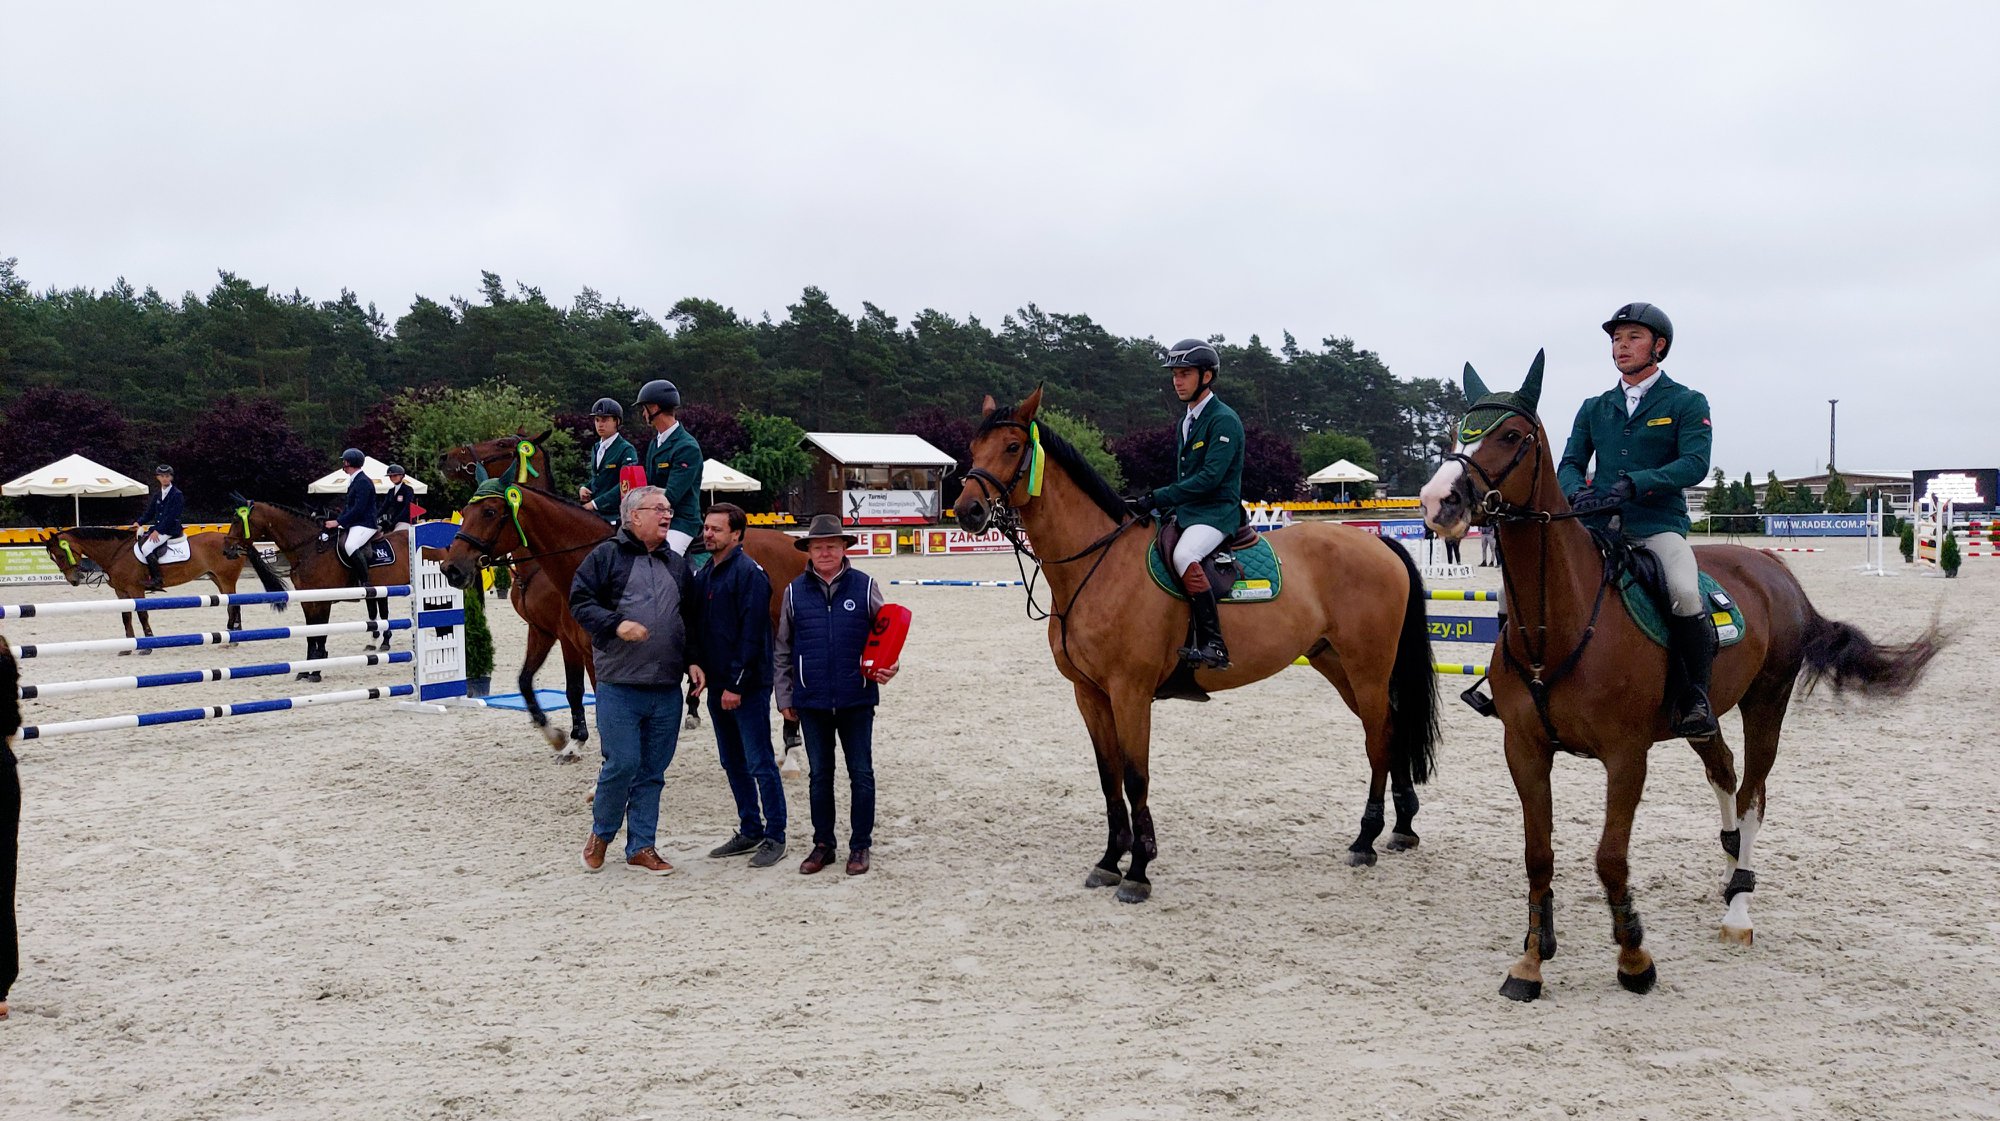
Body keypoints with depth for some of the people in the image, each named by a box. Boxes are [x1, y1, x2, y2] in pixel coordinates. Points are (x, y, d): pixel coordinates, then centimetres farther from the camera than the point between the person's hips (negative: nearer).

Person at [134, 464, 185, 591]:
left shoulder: (176, 494, -8)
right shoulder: (158, 495, 17)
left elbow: (171, 517, -15)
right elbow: (149, 513, 18)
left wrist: (158, 531, -20)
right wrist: (139, 523, 0)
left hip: (171, 530, -8)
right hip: (157, 528, 8)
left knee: (146, 547, -24)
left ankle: (158, 580, -20)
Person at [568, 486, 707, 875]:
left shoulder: (677, 564, 16)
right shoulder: (606, 556, 0)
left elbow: (691, 620, 19)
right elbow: (580, 600, -6)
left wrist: (694, 661, 7)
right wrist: (616, 624, -20)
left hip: (667, 689, 5)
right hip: (620, 686, -5)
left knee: (653, 771, 8)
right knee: (623, 763, -8)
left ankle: (641, 848, 18)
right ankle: (600, 833, 17)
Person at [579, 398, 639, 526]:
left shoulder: (626, 450, -9)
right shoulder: (596, 449, 16)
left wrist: (595, 503, -23)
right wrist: (582, 488, 3)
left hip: (615, 518, -7)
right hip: (595, 515, 7)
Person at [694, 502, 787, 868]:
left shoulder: (749, 573, -13)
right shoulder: (703, 574, 12)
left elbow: (751, 635, -18)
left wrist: (737, 684, -19)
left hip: (747, 687, -9)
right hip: (717, 686, 9)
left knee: (760, 764, -3)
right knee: (733, 763, 15)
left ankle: (775, 837, 4)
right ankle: (750, 831, 25)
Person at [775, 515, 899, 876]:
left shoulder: (865, 587, -2)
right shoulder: (795, 591, 3)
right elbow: (783, 650, 9)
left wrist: (889, 666, -11)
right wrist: (785, 697, 7)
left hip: (856, 698, -1)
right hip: (811, 701, 2)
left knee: (861, 774, 6)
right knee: (820, 774, 12)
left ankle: (860, 846, 17)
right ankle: (822, 844, 23)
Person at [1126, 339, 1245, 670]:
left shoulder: (1224, 420, -10)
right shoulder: (1186, 422, 18)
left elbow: (1210, 478, -20)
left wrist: (1158, 499, -23)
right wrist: (1162, 506, 8)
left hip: (1217, 511, -10)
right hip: (1185, 511, 10)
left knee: (1184, 556, -36)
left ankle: (1213, 645, -35)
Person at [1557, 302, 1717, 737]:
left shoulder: (1687, 403, 5)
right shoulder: (1594, 408, 18)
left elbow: (1695, 464, -9)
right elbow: (1570, 463, 11)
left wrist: (1634, 483, -24)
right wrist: (1577, 490, -13)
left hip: (1659, 525, -4)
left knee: (1685, 594, -32)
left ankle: (1696, 697, -14)